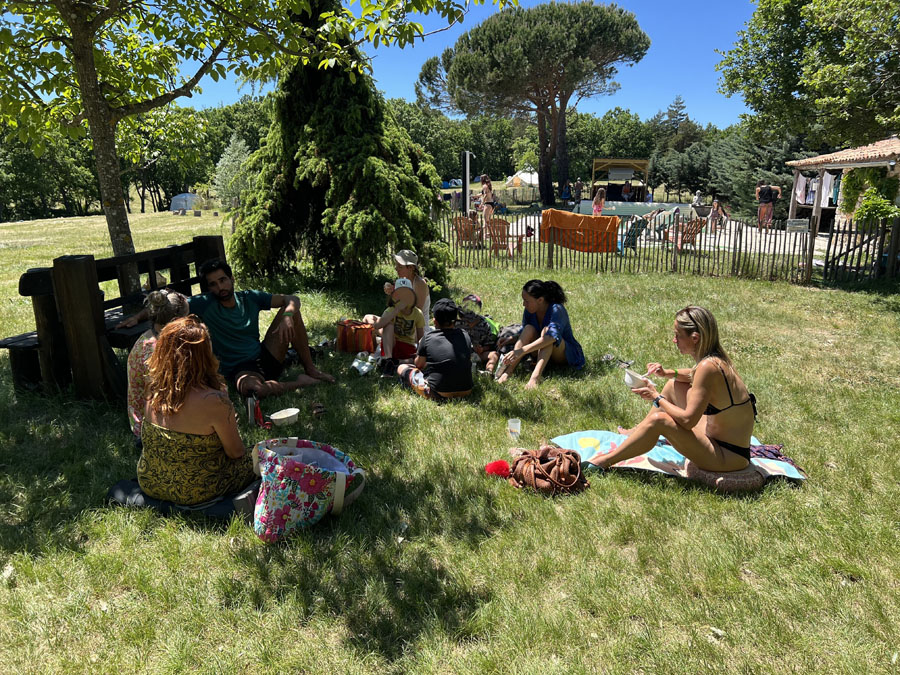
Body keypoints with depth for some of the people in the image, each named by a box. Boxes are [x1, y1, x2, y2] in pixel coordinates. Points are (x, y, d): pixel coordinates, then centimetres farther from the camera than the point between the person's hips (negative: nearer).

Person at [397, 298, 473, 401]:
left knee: (401, 368, 16)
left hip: (438, 395, -3)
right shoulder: (465, 335, 0)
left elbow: (419, 364, 6)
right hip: (466, 392, 4)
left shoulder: (428, 338, -8)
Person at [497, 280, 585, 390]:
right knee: (529, 328, -21)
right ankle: (507, 372, -33)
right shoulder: (529, 311, -7)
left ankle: (535, 377, -49)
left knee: (547, 330, -32)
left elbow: (553, 336, -42)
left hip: (567, 354, -5)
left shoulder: (556, 310, -25)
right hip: (543, 353, 5)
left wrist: (522, 350, -51)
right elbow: (524, 334, 0)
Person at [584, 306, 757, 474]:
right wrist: (667, 373, 5)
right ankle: (637, 432, 30)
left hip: (729, 458, -10)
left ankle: (606, 461, -7)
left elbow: (687, 420, -26)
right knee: (674, 384, 15)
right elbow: (695, 376, 24)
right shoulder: (716, 358, 0)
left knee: (659, 420, -23)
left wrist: (656, 397, -12)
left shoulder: (708, 366, -28)